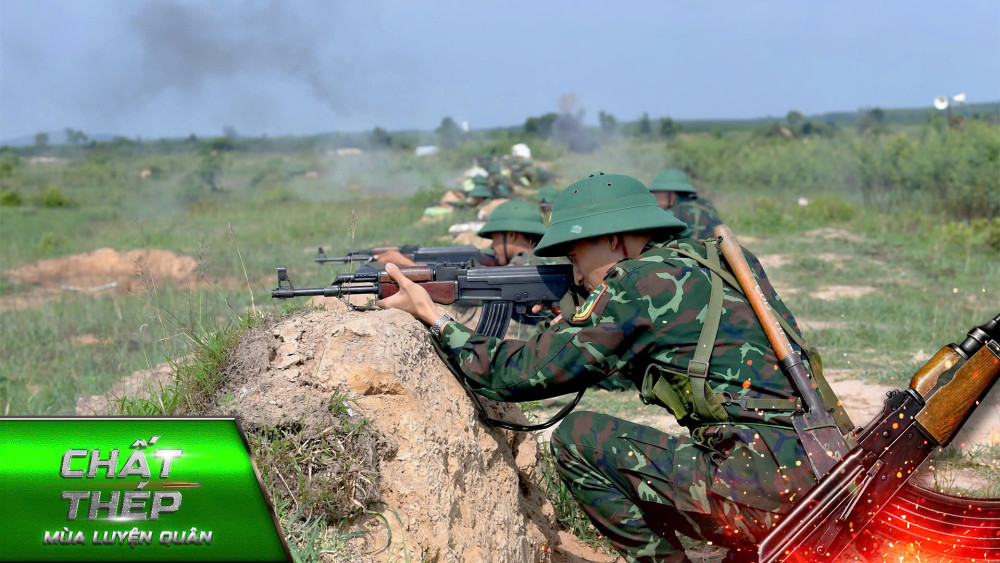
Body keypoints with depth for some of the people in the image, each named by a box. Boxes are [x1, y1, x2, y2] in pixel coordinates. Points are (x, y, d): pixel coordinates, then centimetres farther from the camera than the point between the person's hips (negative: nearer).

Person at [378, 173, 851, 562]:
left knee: (577, 439, -1)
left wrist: (435, 318, 8)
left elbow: (523, 372, -2)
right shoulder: (712, 260, 17)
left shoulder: (638, 282, -7)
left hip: (763, 487, -9)